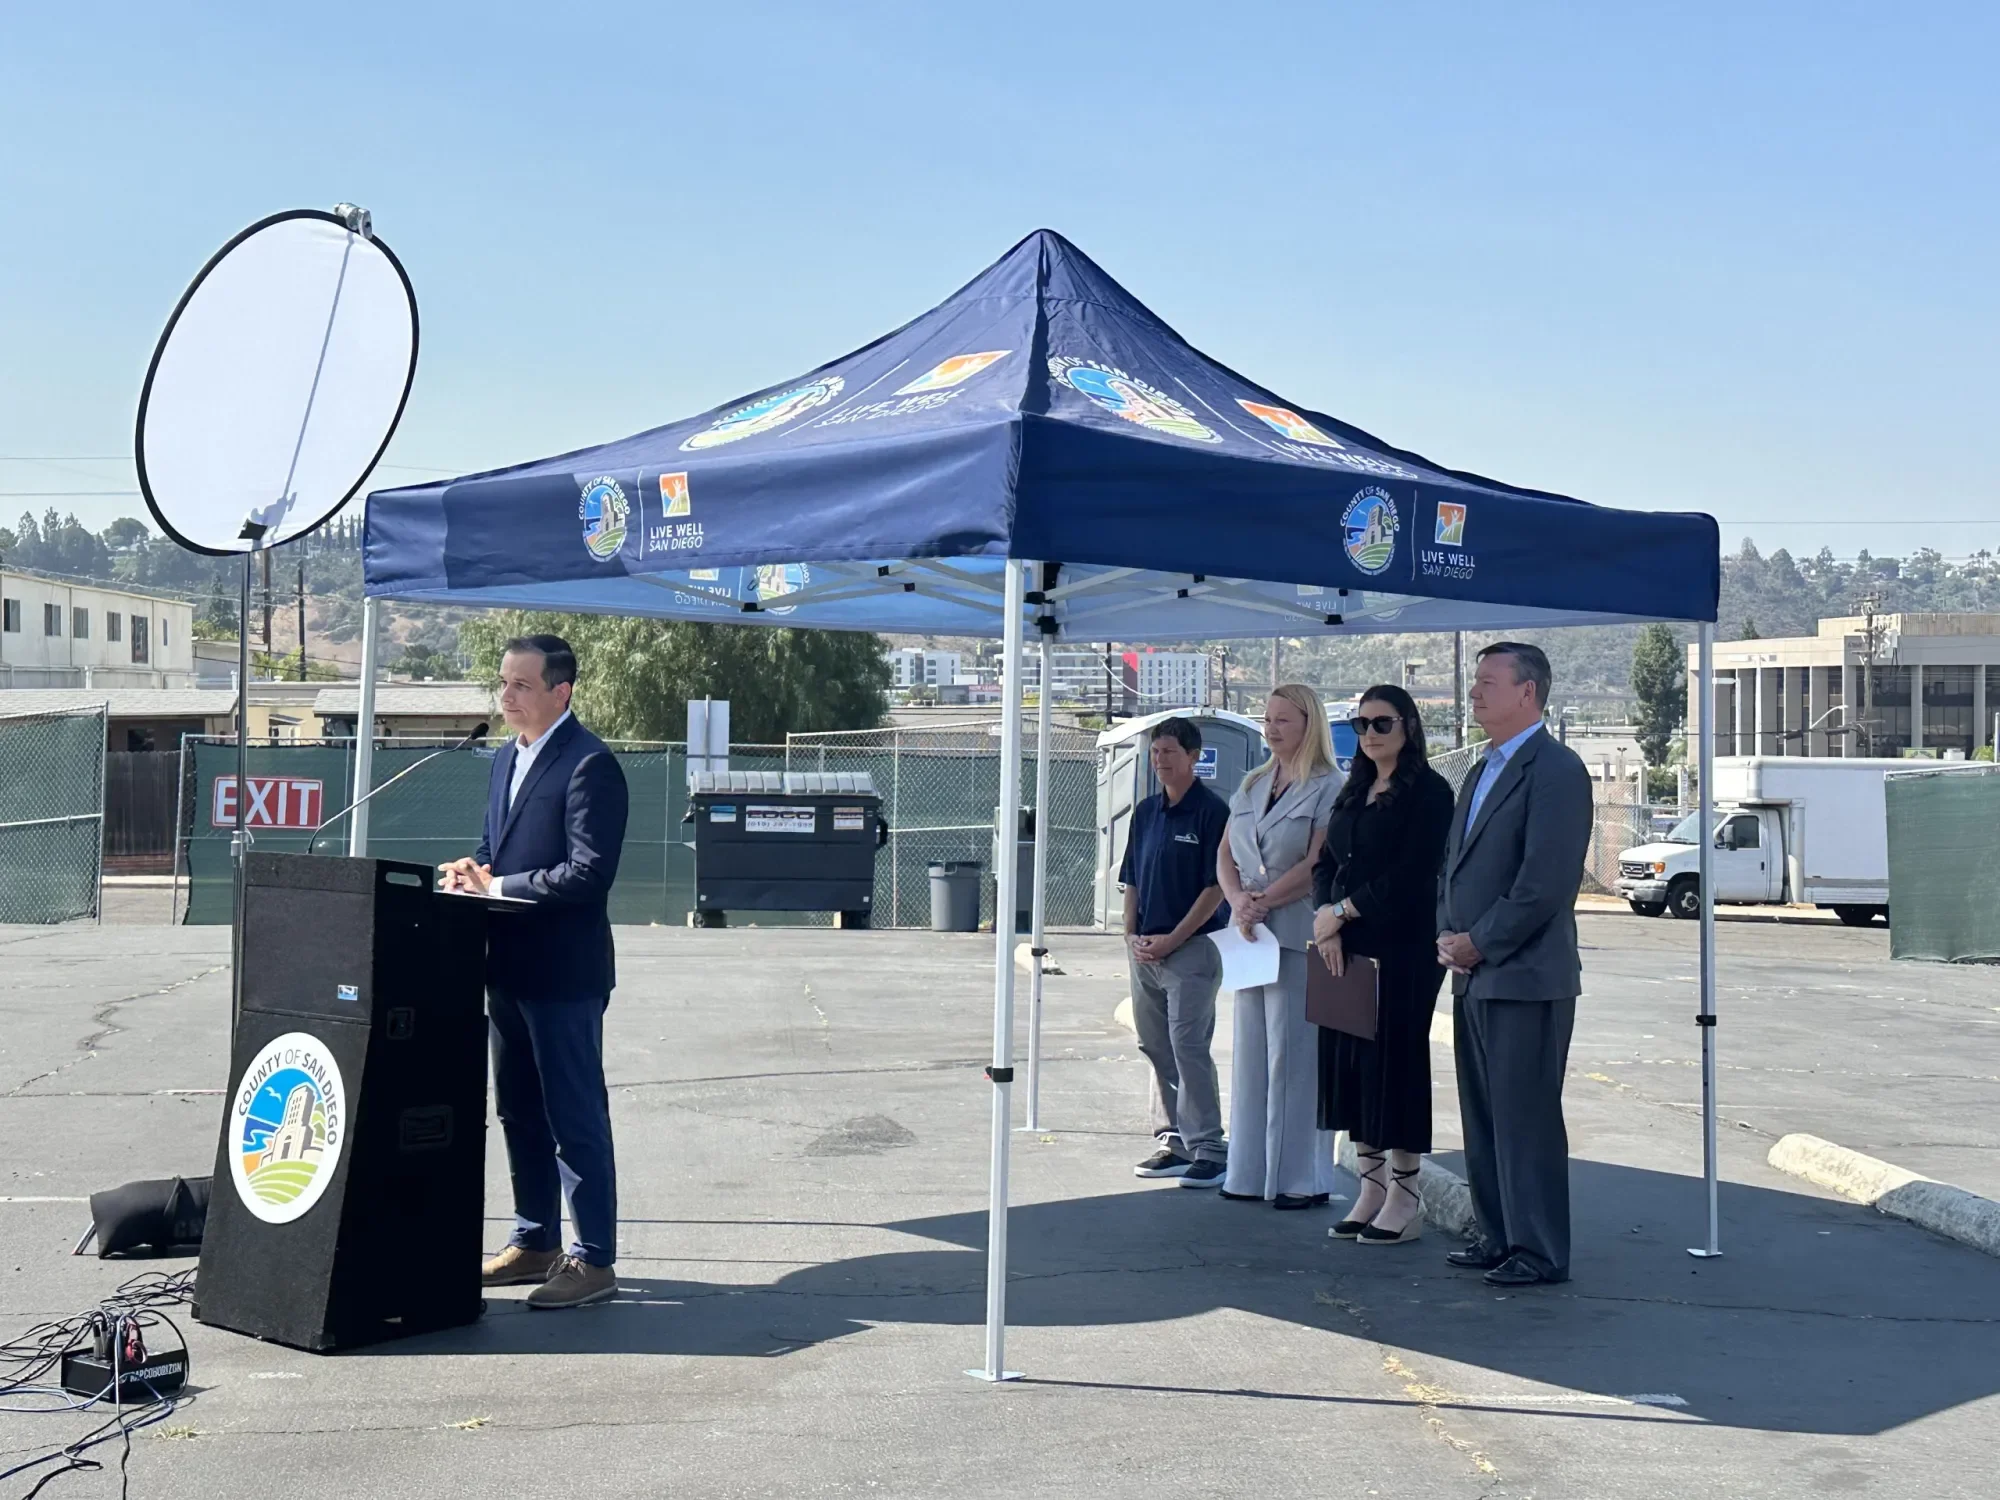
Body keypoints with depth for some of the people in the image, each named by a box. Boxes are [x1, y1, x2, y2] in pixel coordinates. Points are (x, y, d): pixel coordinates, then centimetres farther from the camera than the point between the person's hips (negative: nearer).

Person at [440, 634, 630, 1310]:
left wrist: (499, 886, -17)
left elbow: (590, 873, -21)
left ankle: (594, 1259, 4)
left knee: (576, 1116, -3)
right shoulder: (507, 759, 15)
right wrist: (475, 869, 1)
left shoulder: (589, 765, -14)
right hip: (508, 967, 9)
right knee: (520, 1114, 16)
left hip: (563, 970, -9)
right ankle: (535, 1242, 28)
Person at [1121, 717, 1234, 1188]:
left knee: (1189, 1048, -9)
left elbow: (1216, 888, -11)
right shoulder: (1146, 812, 13)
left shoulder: (1211, 811, -7)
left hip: (1192, 948, -7)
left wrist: (1171, 940, -13)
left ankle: (1207, 1149, -4)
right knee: (1157, 1048, 11)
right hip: (1145, 950, 7)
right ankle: (1173, 1142, 21)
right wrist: (1131, 934, 4)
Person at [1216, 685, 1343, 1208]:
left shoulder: (1328, 787, -5)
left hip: (1298, 932, -7)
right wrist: (1238, 900, -6)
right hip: (1251, 932, 7)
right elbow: (1225, 856, 12)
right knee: (1252, 1049, 9)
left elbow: (1318, 864, -13)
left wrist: (1264, 901, -12)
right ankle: (1253, 1171, 16)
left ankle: (1300, 1177, 1)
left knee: (1293, 1051, -6)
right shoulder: (1252, 787, 16)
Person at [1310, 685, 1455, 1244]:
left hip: (1402, 949, -7)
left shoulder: (1427, 791, -7)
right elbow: (1326, 863, 13)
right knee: (1349, 1064, 7)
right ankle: (1371, 1190, 16)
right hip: (1345, 948, 7)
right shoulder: (1353, 793, 17)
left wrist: (1341, 912, -11)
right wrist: (1326, 920, -5)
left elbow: (1410, 875, -15)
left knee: (1394, 1060, -4)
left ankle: (1405, 1201, 5)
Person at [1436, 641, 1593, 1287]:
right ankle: (1497, 1237, 24)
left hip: (1525, 978, -9)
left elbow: (1546, 880, -19)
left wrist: (1479, 942, -14)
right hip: (1473, 978, 9)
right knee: (1482, 1119, 14)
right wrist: (1448, 935, 5)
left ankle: (1539, 1252, 4)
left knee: (1526, 1119, -4)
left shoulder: (1555, 770, -12)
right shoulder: (1482, 774, 18)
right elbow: (1452, 865, 22)